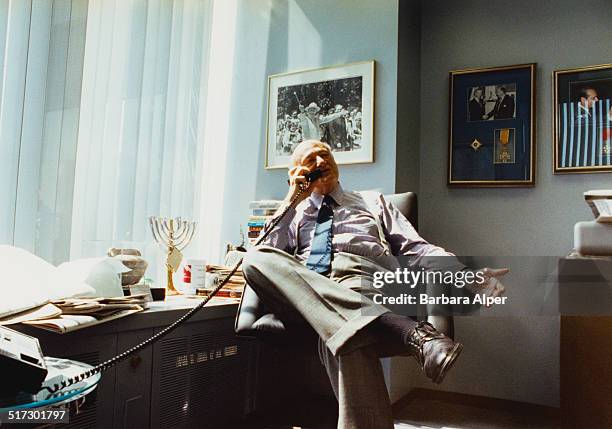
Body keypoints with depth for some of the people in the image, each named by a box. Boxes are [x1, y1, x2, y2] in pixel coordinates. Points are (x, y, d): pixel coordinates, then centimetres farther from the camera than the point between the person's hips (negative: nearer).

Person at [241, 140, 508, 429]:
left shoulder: (373, 202, 29)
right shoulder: (292, 213, 30)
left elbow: (416, 247, 15)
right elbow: (269, 252, 12)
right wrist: (292, 198, 11)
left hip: (360, 277, -2)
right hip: (303, 290, 3)